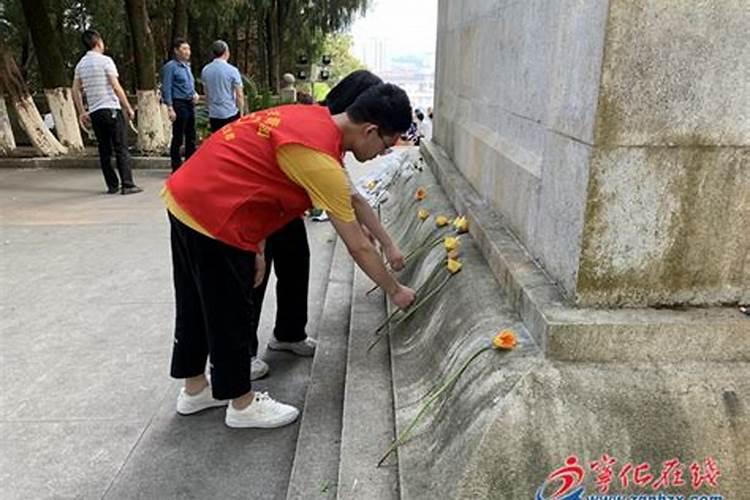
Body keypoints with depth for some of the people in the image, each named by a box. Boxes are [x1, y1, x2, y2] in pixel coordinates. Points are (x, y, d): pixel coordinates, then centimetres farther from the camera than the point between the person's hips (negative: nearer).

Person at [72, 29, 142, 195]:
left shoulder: (81, 64, 13)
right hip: (111, 109, -6)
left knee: (104, 150, 8)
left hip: (94, 112, 6)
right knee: (121, 149, -5)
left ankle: (112, 185, 10)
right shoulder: (105, 60, -6)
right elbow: (116, 87, -11)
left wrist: (82, 112, 19)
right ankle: (127, 185, -8)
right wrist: (128, 108, -6)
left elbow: (76, 91, 13)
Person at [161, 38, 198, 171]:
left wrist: (195, 94, 6)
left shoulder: (187, 66, 16)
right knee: (178, 138, -3)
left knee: (191, 137, 11)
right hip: (179, 104, -8)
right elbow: (166, 89, -12)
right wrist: (170, 108, -19)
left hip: (190, 104, 8)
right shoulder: (170, 66, -7)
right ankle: (177, 168, 5)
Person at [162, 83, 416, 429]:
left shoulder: (313, 118, 6)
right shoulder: (322, 161, -21)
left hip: (185, 197, 10)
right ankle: (242, 405, 26)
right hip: (211, 216, -10)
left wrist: (256, 247, 13)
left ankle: (195, 388, 40)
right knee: (230, 314, 6)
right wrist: (395, 291, 0)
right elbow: (358, 247, -14)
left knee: (197, 304, 21)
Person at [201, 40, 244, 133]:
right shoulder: (232, 70, -10)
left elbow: (206, 93, 13)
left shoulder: (205, 70, 5)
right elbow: (239, 95, -9)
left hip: (214, 115, 5)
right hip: (231, 114, -4)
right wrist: (241, 112, 2)